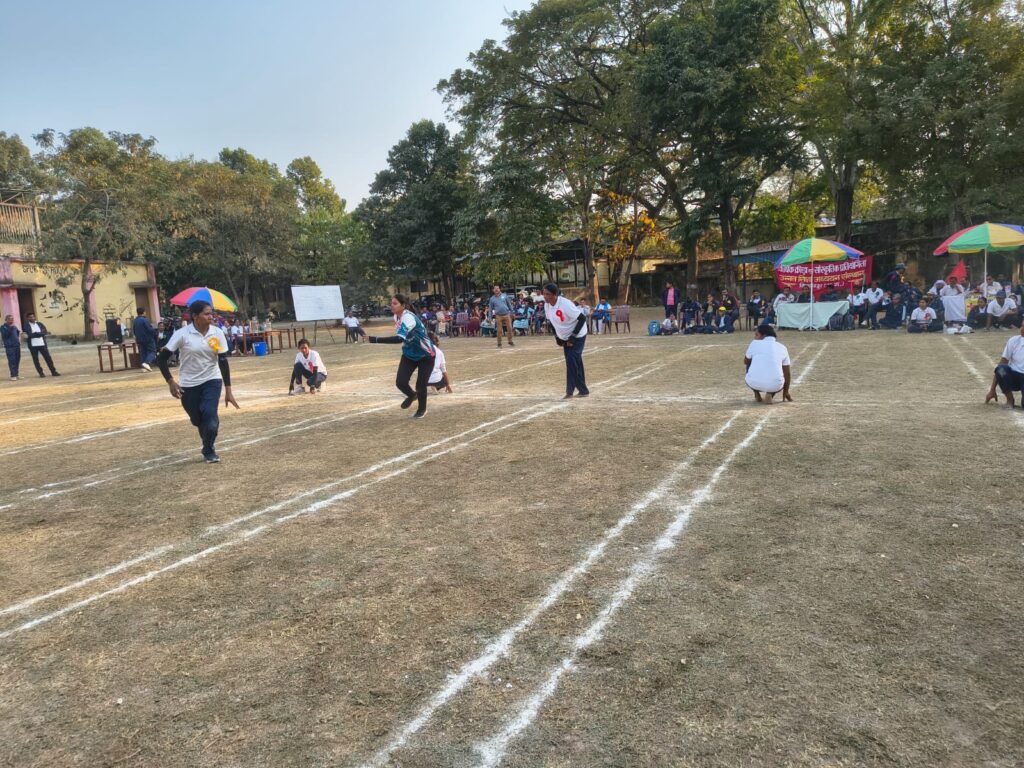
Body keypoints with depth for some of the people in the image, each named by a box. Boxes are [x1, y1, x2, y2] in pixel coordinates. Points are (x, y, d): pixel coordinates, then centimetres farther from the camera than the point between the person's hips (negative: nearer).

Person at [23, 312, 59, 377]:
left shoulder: (40, 324, 9)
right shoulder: (27, 326, -1)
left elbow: (45, 332, -2)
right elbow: (30, 334, -14)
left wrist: (35, 334, -16)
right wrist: (40, 333, -17)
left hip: (42, 344, 2)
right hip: (33, 346, -2)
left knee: (48, 358, 1)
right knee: (35, 360, 3)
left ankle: (53, 372, 6)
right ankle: (41, 373, 11)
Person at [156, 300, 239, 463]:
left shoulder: (217, 333, -9)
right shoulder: (182, 334, -14)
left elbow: (223, 362, -7)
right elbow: (161, 358, -9)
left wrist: (228, 391, -10)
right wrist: (170, 382, -18)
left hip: (212, 380, 0)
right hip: (188, 384, 0)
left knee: (210, 414, -17)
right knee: (197, 421, 9)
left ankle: (209, 451, 5)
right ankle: (209, 444, 40)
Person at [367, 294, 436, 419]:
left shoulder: (408, 318, -33)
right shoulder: (397, 316, -7)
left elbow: (399, 338, -47)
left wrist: (374, 339, -49)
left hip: (426, 355, -7)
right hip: (409, 354, 7)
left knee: (420, 385, -2)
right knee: (400, 382, -8)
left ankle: (422, 410, 28)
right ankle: (412, 395, 28)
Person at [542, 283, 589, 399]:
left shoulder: (565, 304, -29)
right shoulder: (547, 305, -8)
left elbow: (582, 318, -27)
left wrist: (573, 336, -25)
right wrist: (557, 337, 5)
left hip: (578, 336, -7)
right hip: (565, 337, 7)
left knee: (571, 361, -17)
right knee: (574, 363, 9)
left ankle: (570, 391, -11)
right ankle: (583, 390, 19)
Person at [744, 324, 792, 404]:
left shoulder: (754, 343, 6)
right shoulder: (782, 347, 12)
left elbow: (746, 361, 22)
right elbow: (787, 373, 18)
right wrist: (786, 392, 30)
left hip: (754, 383, 0)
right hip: (775, 386, 0)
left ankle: (757, 395, 22)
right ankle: (770, 394, 5)